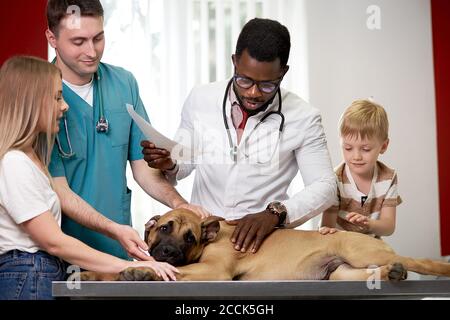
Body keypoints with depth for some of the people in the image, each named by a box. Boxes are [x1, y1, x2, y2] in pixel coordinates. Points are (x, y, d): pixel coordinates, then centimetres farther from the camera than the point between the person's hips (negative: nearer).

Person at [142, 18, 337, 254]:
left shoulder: (303, 118, -6)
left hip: (261, 241, 0)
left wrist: (275, 213, -22)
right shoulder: (200, 100, 0)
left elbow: (324, 187, -6)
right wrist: (168, 165, -12)